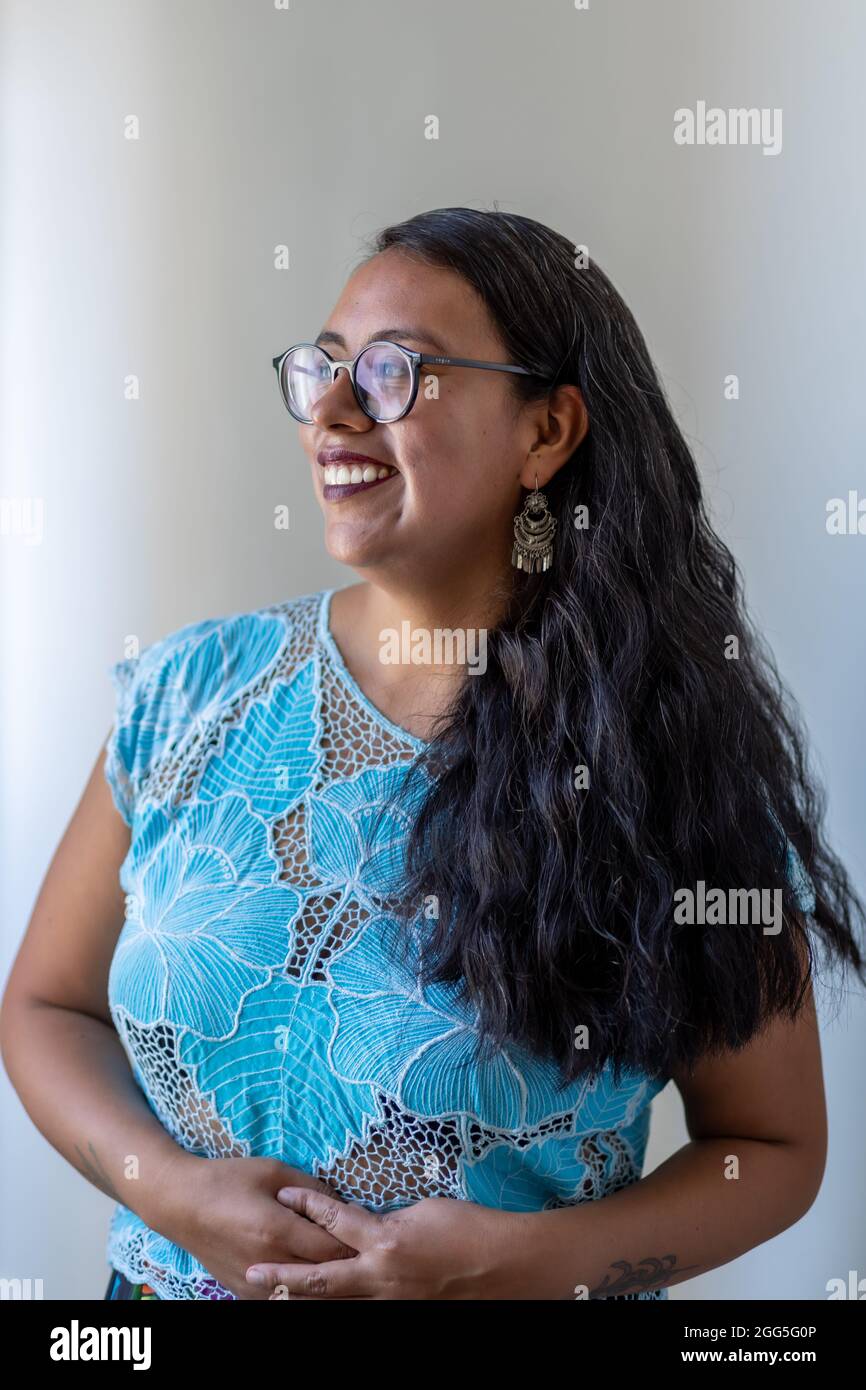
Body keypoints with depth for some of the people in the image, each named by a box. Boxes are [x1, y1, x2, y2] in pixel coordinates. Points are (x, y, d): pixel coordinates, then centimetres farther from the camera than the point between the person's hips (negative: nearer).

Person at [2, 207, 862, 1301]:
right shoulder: (191, 689, -9)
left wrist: (538, 1261, -22)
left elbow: (775, 1149, -8)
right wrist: (171, 1191, -17)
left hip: (524, 1283, -2)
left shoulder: (680, 759, -15)